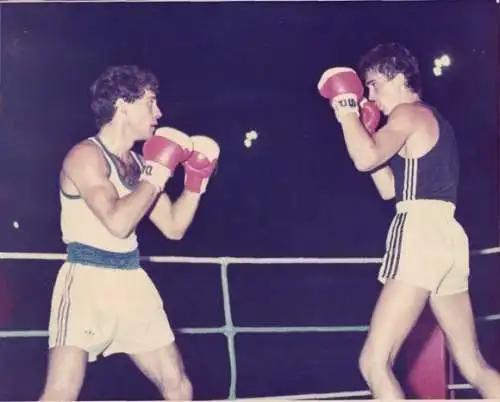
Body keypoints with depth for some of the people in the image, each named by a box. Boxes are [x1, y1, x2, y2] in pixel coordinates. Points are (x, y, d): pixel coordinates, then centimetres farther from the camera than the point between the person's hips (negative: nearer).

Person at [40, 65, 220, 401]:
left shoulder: (139, 163, 11)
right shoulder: (86, 156, -11)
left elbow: (174, 227, 15)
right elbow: (118, 222, -24)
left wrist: (196, 178, 6)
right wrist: (158, 174, -14)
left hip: (132, 284, 8)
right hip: (87, 282, -7)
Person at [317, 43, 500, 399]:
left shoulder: (409, 114, -2)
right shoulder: (432, 122, 26)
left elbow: (366, 159, -20)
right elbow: (390, 189, 26)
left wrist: (346, 109, -5)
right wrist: (366, 129, 23)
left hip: (421, 234, -10)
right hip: (446, 236, 10)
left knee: (375, 362, -13)